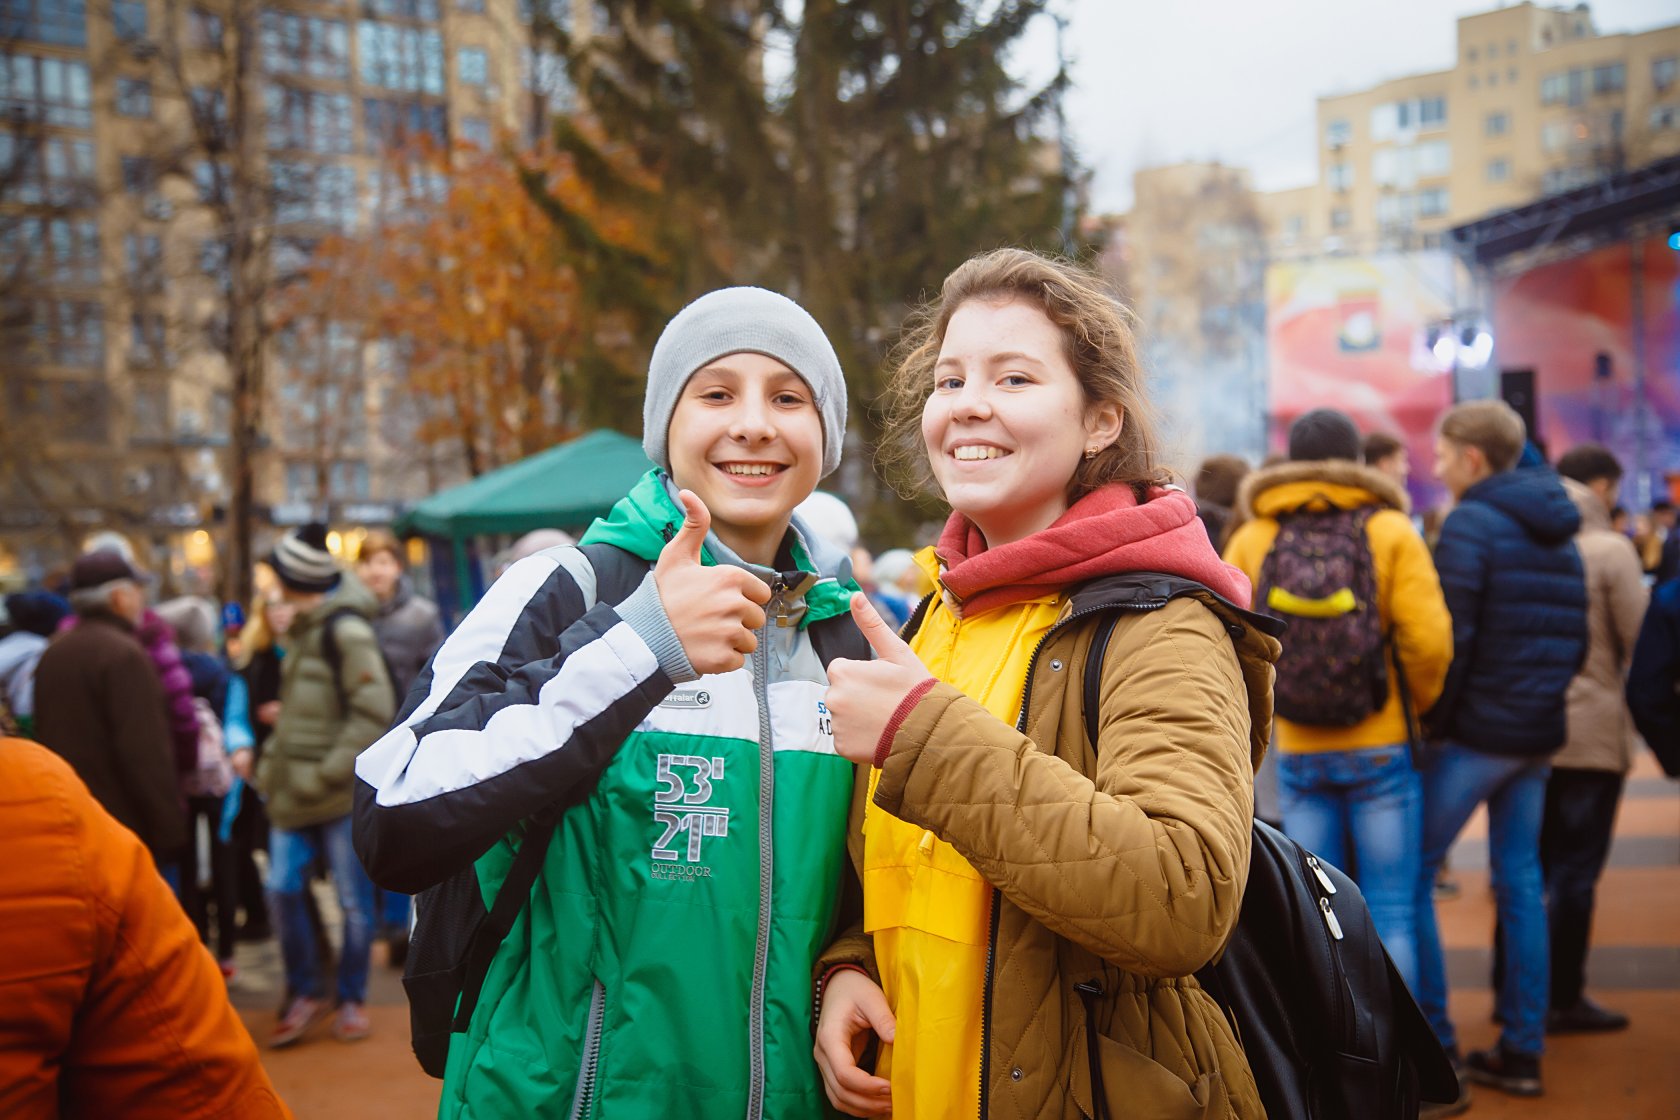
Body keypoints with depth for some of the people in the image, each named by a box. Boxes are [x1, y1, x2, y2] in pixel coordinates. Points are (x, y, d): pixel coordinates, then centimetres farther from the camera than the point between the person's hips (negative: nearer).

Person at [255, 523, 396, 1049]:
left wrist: (329, 773, -19)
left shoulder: (346, 631, -15)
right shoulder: (304, 628, 12)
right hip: (294, 788, 8)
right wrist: (275, 762, 11)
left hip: (341, 791, -7)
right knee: (282, 889, 4)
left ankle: (352, 999, 20)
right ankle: (303, 992, 21)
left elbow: (374, 712, -19)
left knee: (353, 898, 5)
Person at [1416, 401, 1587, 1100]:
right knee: (1520, 881, 12)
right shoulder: (1557, 532, 12)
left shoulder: (1470, 523, -13)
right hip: (1539, 735, 8)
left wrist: (1432, 721, -9)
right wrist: (1543, 699, 19)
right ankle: (1522, 1053, 16)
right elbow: (1576, 640, 15)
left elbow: (1448, 637, -18)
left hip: (1477, 733, -8)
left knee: (1410, 878, 1)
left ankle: (1435, 1051, 4)